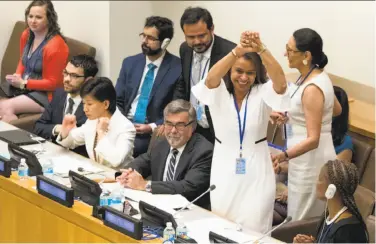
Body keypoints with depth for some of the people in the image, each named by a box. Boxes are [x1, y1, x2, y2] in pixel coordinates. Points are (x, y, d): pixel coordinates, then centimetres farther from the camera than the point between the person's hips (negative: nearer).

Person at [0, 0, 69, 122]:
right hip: (25, 88, 7)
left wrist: (23, 83, -18)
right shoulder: (26, 35, 4)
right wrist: (17, 76, 0)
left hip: (46, 94, -7)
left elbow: (52, 83, -15)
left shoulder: (54, 46, -20)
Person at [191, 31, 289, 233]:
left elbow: (281, 83, -29)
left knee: (253, 231, 2)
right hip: (224, 170, 2)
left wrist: (260, 49, -45)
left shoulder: (263, 93, -7)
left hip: (256, 171, -1)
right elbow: (211, 78, -28)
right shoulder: (218, 92, -5)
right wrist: (238, 50, -45)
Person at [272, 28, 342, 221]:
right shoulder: (317, 76, 5)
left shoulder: (312, 89, -25)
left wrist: (284, 155, -39)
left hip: (310, 161, -10)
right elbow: (336, 110, 20)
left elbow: (313, 139, -27)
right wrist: (295, 115, 23)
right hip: (307, 159, 10)